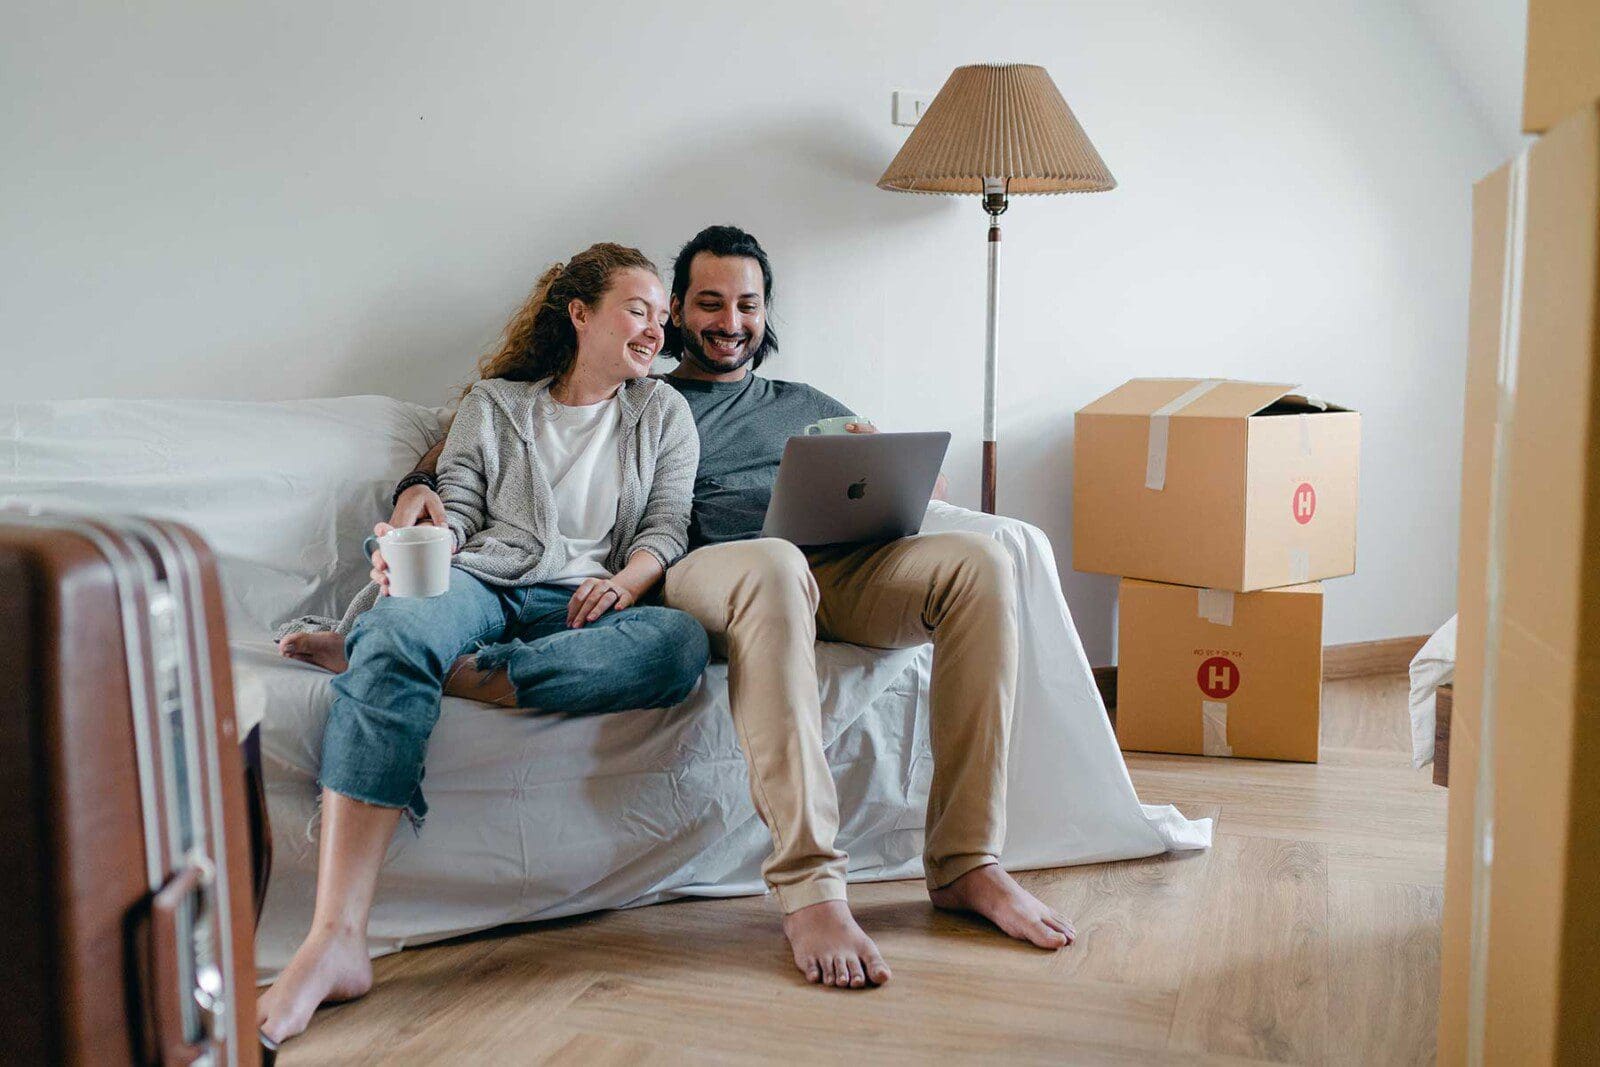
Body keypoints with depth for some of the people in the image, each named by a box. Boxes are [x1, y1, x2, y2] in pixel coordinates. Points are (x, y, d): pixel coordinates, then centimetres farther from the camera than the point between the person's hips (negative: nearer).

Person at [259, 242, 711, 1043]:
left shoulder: (663, 414, 23)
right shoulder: (494, 403, 21)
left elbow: (667, 526, 13)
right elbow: (457, 508, 13)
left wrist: (626, 582, -9)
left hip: (579, 607, 1)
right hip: (480, 583, 0)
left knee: (682, 641, -36)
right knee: (398, 630, -39)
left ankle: (369, 648, -32)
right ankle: (336, 940, -46)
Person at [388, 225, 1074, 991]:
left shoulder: (805, 407, 35)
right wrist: (421, 483, -2)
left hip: (834, 570, 4)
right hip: (705, 575, -4)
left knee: (980, 562, -24)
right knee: (773, 563, -42)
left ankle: (965, 865, -25)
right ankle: (807, 887, -44)